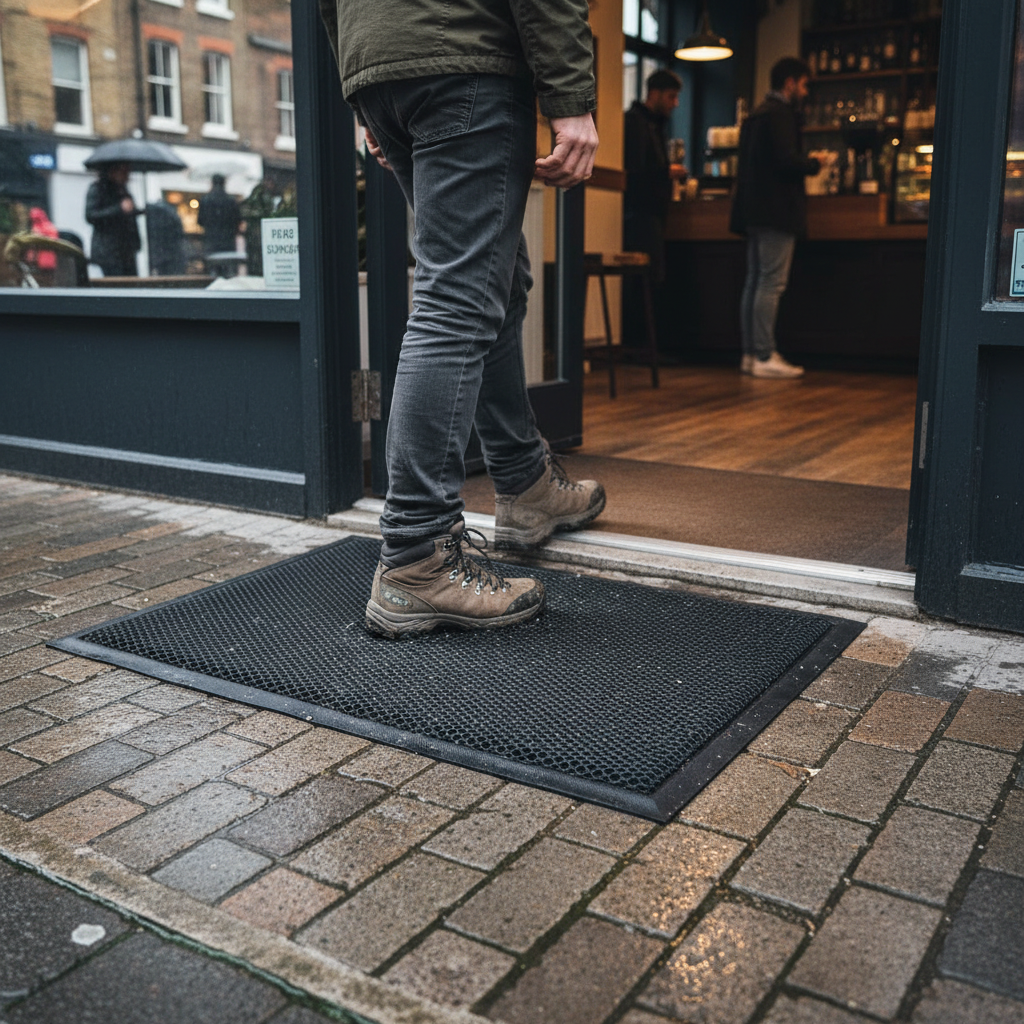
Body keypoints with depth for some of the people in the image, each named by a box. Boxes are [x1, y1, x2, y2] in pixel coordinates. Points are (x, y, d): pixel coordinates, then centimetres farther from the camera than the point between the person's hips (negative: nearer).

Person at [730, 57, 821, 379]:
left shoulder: (756, 115, 19)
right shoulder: (780, 114, -10)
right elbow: (787, 161, -20)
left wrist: (804, 163, 19)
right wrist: (814, 165, -1)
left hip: (755, 212, 10)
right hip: (776, 211, -10)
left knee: (756, 282, 9)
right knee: (771, 284, -9)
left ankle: (751, 354, 11)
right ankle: (764, 357, -10)